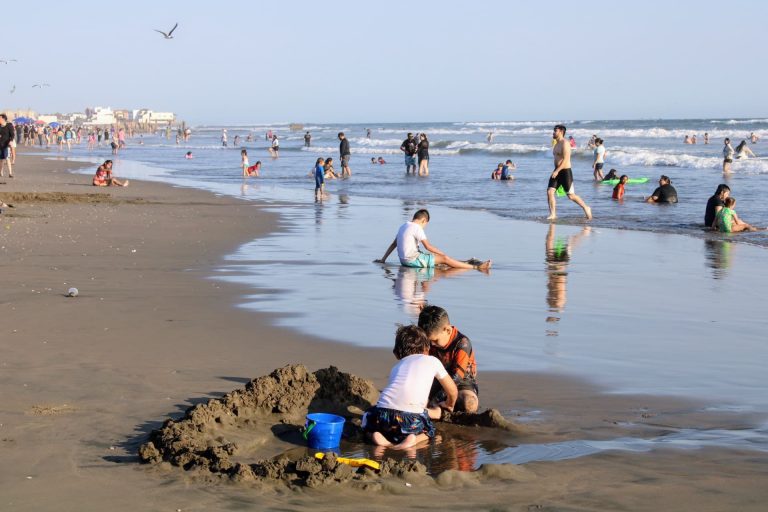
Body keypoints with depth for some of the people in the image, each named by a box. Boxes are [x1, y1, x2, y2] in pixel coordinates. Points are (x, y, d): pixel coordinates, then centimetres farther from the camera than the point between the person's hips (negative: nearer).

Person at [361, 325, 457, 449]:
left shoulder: (396, 367, 30)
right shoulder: (432, 361, 20)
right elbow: (453, 391, 29)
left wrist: (433, 411, 47)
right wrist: (448, 405, 52)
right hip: (410, 418, -2)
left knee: (369, 417, 34)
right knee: (429, 429, 28)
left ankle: (376, 436, 1)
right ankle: (413, 439, -5)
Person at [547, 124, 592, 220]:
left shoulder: (565, 143, -13)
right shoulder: (557, 145, 16)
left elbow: (565, 159, -22)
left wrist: (557, 171, -28)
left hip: (565, 172, -8)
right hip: (557, 172, 8)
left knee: (571, 195, -2)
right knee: (549, 192, -7)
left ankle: (586, 208, 17)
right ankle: (553, 214, -4)